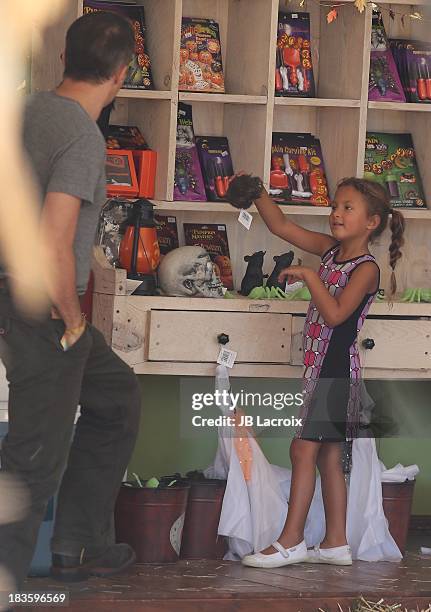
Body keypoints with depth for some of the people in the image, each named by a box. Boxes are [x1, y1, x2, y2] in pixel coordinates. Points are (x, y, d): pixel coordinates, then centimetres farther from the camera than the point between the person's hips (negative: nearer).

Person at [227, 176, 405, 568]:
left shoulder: (366, 268, -12)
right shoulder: (330, 249, 11)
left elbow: (335, 314, -23)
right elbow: (281, 226, 13)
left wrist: (309, 276, -18)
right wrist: (258, 195, 0)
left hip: (336, 368, -9)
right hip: (321, 366, 9)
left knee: (304, 447, -11)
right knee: (329, 456, 10)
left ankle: (291, 541, -10)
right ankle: (336, 543, 14)